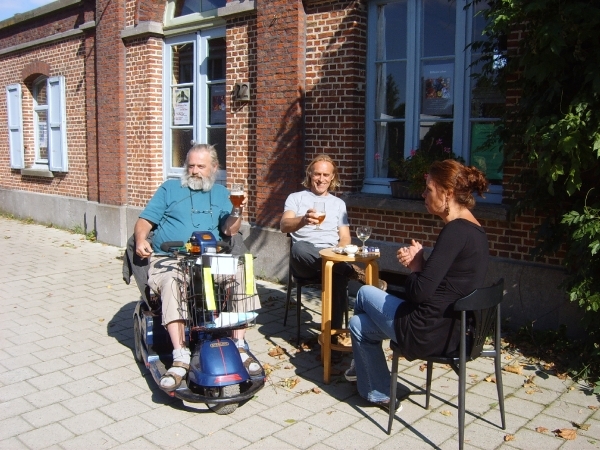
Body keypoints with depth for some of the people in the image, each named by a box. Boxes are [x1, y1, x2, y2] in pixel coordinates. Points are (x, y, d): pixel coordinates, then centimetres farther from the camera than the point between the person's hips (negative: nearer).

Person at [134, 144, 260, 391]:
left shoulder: (221, 193, 20)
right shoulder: (170, 188, 15)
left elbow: (229, 231, 8)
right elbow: (144, 220, 7)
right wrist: (141, 240, -13)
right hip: (169, 259, -1)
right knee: (171, 284, -35)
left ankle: (240, 347, -17)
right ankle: (180, 358, -35)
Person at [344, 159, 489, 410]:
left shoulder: (455, 231, -22)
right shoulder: (475, 230, 7)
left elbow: (420, 291, -25)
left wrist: (415, 266, -5)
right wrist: (418, 263, -2)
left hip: (430, 333, -9)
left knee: (365, 293, 16)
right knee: (359, 323, 20)